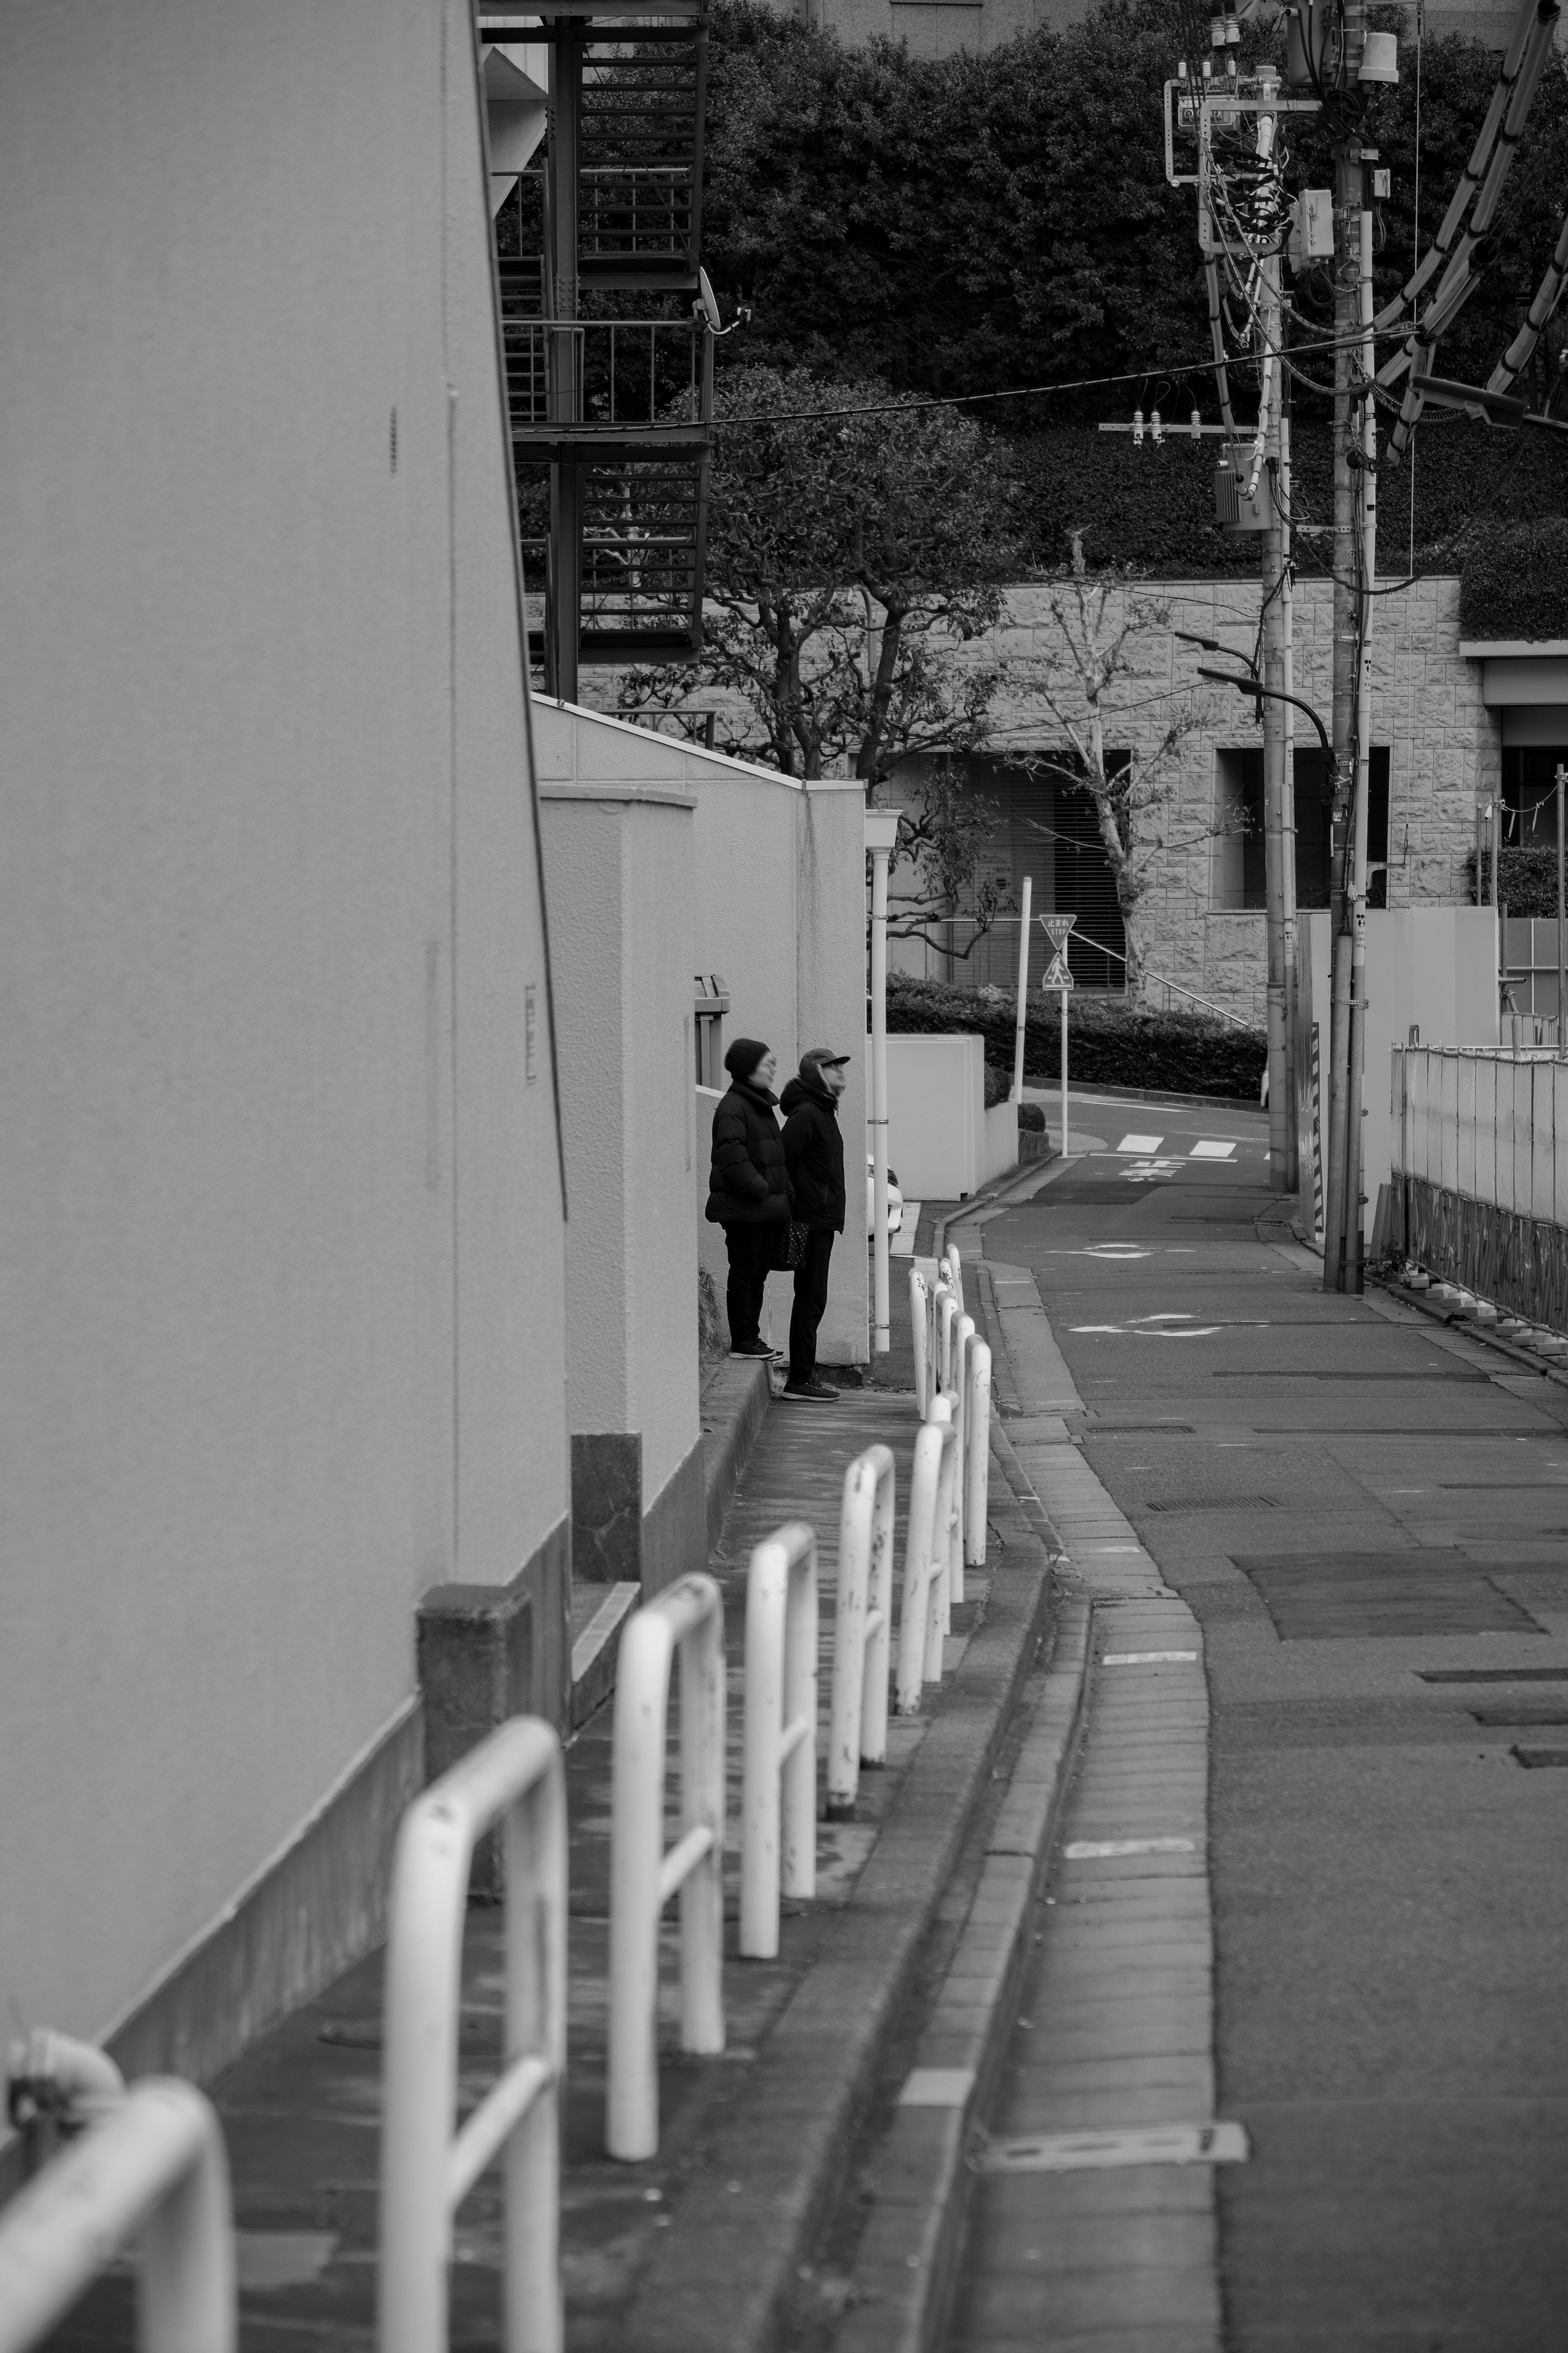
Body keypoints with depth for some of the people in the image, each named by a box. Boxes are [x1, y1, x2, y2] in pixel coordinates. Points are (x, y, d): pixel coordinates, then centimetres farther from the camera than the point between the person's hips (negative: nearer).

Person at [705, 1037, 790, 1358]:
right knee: (744, 1273, -5)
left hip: (765, 1209, 9)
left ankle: (751, 1338, 17)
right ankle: (742, 1341, -1)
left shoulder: (763, 1106, 18)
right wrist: (760, 1192, -22)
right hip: (744, 1209, -9)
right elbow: (732, 1157, -22)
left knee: (757, 1273, 12)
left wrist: (781, 1194, 14)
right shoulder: (733, 1109, -13)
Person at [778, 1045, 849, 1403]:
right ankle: (800, 1380, -5)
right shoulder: (806, 1114, -14)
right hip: (812, 1222, -10)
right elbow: (781, 1162, -20)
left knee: (811, 1300, 13)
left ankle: (803, 1376, 19)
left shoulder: (824, 1112, 18)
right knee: (811, 1300, -8)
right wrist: (793, 1208, -20)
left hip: (824, 1222, 10)